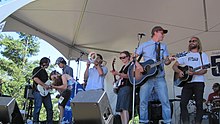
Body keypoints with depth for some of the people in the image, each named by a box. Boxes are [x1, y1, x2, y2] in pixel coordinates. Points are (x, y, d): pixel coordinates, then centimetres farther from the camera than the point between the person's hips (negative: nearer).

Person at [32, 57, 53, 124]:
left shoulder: (45, 71, 26)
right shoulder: (37, 69, -1)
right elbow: (35, 78, -17)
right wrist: (44, 85, -19)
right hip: (38, 91, -8)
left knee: (49, 107, 5)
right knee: (38, 107, -11)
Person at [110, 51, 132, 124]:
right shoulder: (123, 67, 25)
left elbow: (129, 76, -13)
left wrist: (118, 73, -22)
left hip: (127, 87, -9)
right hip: (120, 87, 9)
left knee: (124, 108, -21)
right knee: (120, 109, 4)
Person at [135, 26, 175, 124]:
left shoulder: (163, 46, 18)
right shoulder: (144, 45, 11)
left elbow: (166, 62, 11)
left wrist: (169, 60, -12)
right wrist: (138, 65, -11)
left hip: (160, 77, 2)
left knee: (165, 101, -4)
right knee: (143, 101, -2)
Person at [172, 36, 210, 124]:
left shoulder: (203, 55, 10)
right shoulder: (185, 55, 19)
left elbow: (204, 70, -1)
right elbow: (175, 66, 15)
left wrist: (194, 73, -18)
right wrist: (179, 71, -7)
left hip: (199, 82, -2)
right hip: (187, 82, 2)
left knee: (199, 104, -6)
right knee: (183, 103, -8)